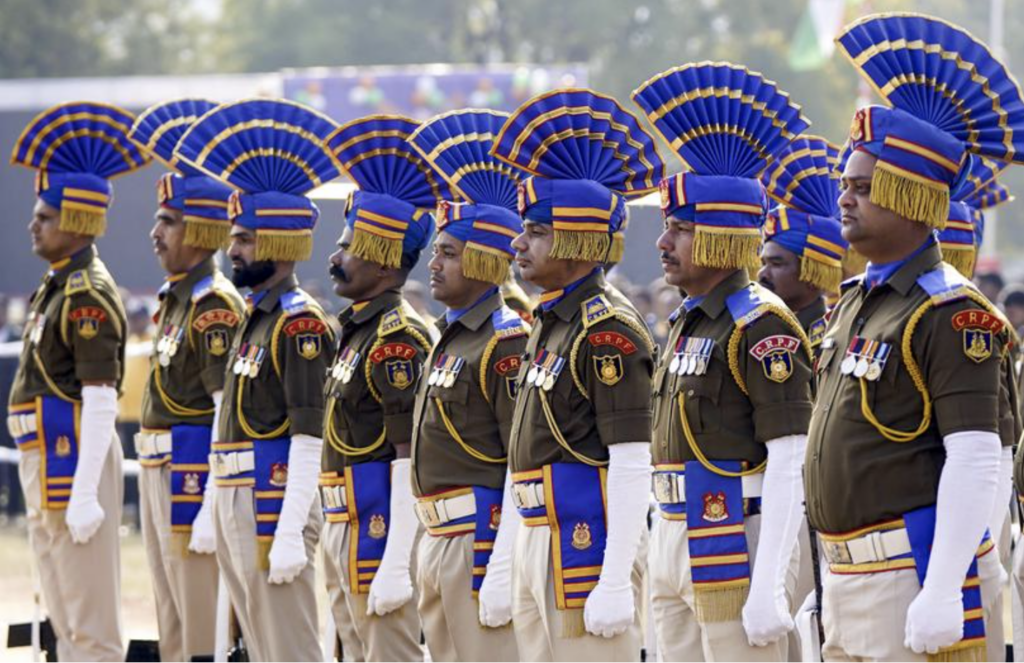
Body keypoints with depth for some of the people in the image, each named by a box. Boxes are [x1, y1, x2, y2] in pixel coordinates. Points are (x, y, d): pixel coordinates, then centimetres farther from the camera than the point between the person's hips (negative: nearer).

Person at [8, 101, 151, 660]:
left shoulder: (88, 294, -15)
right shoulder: (57, 286, 15)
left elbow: (100, 399, -21)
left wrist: (84, 493, -24)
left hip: (74, 463, -10)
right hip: (45, 466, 10)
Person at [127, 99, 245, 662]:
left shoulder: (215, 306, -16)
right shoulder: (176, 297, 13)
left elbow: (228, 413, -20)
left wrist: (211, 509, -24)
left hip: (194, 470, -10)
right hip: (161, 470, 10)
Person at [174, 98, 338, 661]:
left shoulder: (300, 323, -14)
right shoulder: (255, 315, 16)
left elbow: (310, 435, -19)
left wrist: (289, 533, -24)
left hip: (274, 503, -10)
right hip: (236, 505, 10)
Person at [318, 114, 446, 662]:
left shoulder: (397, 338, -16)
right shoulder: (361, 327, 14)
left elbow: (411, 460, -21)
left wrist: (395, 564, -25)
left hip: (378, 530, -10)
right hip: (345, 531, 10)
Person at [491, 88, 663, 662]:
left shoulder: (607, 329, -14)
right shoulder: (552, 323, 15)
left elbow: (633, 464, -18)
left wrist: (615, 580, -23)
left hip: (589, 543, -10)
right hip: (540, 543, 10)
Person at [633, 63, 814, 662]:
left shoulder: (764, 327, -12)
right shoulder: (690, 323, 16)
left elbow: (790, 463, -18)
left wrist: (767, 589, -24)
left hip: (742, 544, -9)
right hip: (680, 547, 9)